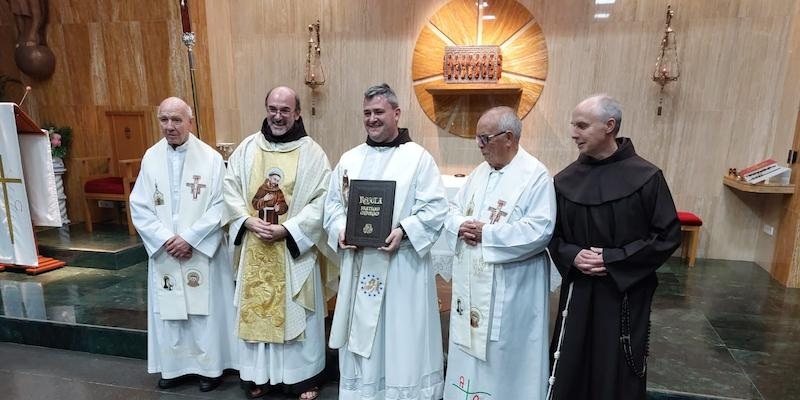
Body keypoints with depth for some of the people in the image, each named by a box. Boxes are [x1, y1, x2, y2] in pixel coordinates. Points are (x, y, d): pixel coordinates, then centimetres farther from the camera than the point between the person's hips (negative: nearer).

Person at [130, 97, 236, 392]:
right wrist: (165, 239, -11)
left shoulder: (211, 158, -8)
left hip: (203, 252, -3)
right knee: (169, 310, 12)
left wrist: (189, 237, -16)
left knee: (206, 308, 7)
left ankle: (210, 367, 23)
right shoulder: (150, 158, 1)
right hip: (164, 252, 3)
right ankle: (174, 367, 30)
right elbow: (139, 207, 1)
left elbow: (220, 206, -10)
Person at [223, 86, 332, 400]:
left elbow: (322, 200, -10)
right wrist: (249, 221, -10)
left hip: (294, 247, -3)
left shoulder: (312, 152, -5)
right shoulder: (247, 147, 5)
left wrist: (287, 228, -17)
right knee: (257, 309, 12)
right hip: (255, 247, 3)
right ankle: (259, 374, 30)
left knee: (296, 313, 6)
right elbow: (230, 189, 6)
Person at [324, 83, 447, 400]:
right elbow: (333, 203, 13)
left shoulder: (418, 157, -3)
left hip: (403, 264, -4)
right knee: (361, 335, 14)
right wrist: (341, 230, -6)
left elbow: (436, 208, -9)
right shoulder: (349, 159, 11)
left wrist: (404, 231, -22)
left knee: (402, 338, 6)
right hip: (358, 264, 4)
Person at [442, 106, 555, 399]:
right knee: (469, 343, 17)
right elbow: (453, 208, 14)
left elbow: (540, 230, -20)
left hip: (509, 287, -7)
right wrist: (460, 226, -9)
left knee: (504, 351, 7)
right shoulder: (480, 171, 11)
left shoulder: (535, 175, -12)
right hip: (472, 282, 7)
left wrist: (486, 233, -19)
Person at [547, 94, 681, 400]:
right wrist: (573, 256, -12)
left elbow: (668, 236, -8)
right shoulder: (566, 180, 0)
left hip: (626, 294, -2)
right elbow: (553, 234, 7)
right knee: (569, 374, 10)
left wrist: (612, 260, -15)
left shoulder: (645, 177, -10)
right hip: (578, 292, 3)